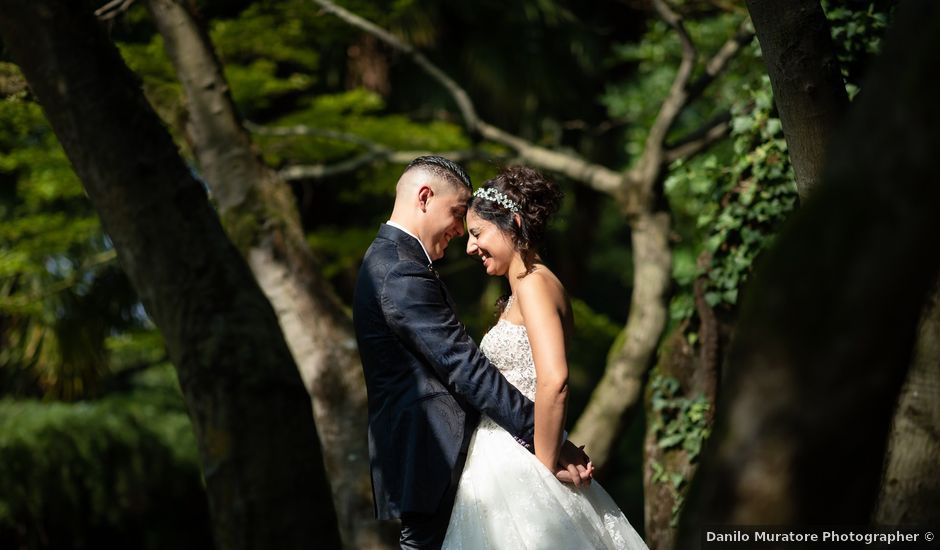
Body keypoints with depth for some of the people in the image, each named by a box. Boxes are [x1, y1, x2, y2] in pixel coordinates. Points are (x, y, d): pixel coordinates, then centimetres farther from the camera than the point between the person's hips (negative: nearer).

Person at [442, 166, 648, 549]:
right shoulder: (523, 289, 16)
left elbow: (554, 381, -23)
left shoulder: (533, 283, -12)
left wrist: (545, 470, -19)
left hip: (517, 469, -9)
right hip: (505, 464, 9)